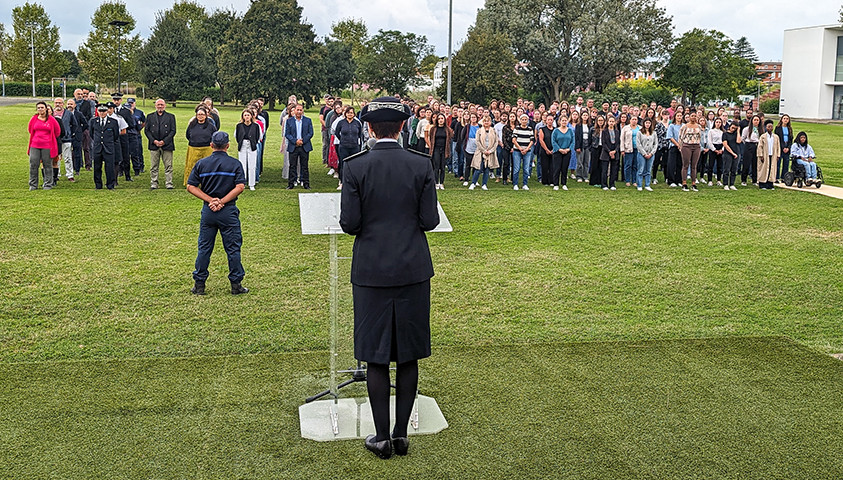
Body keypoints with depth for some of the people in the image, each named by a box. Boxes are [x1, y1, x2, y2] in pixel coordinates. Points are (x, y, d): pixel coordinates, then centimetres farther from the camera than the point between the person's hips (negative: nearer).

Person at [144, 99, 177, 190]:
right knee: (153, 166, 4)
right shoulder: (150, 117, 12)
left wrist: (164, 141, -9)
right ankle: (153, 183, 10)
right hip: (154, 145, 1)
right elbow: (146, 130, 7)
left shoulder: (171, 117, 7)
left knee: (168, 166, -1)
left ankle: (169, 183, 4)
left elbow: (173, 131, 0)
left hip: (167, 145, -1)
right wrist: (153, 141, -7)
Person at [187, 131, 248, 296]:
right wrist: (222, 201, -12)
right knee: (233, 248, 6)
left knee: (204, 248, 11)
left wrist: (210, 200, -8)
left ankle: (199, 284, 15)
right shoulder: (235, 164, -3)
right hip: (229, 211, -2)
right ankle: (236, 284, 10)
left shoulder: (201, 163, 2)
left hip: (207, 211, 2)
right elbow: (240, 186, -13)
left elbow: (191, 187, -3)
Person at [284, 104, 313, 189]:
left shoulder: (308, 120, 6)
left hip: (305, 146, 0)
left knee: (304, 166, 4)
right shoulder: (289, 121, 6)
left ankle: (306, 184, 9)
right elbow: (287, 134, 1)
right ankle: (291, 183, 9)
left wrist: (302, 141, -11)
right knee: (292, 166, 3)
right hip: (293, 147, 0)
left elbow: (310, 133, 2)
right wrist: (295, 141, -13)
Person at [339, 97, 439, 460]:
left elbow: (349, 223, -8)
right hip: (413, 270, 2)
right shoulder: (421, 165, -5)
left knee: (376, 357, 7)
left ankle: (382, 437, 14)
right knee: (408, 355, 12)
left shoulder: (355, 167, -8)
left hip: (371, 271, -1)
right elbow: (430, 220, -4)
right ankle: (401, 433, 19)